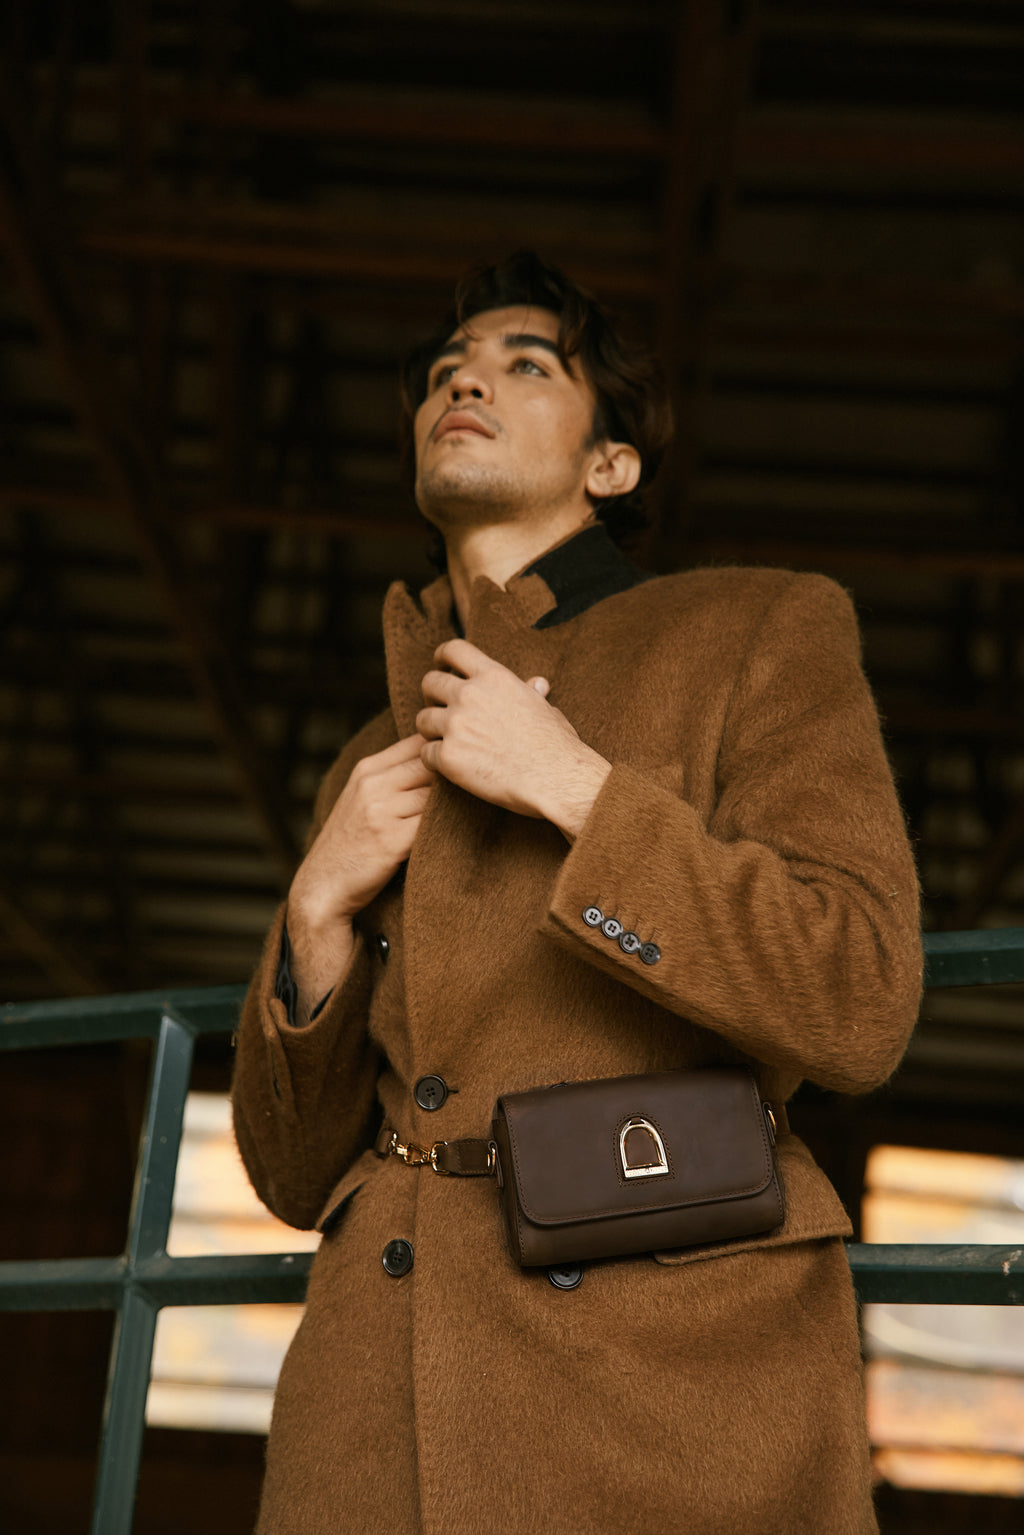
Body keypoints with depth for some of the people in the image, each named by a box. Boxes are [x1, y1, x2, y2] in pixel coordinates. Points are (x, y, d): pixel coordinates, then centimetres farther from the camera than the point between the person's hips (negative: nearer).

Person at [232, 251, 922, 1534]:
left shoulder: (762, 634, 7)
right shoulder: (375, 770, 20)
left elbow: (860, 1009, -7)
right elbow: (294, 1169, 17)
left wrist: (571, 785, -9)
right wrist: (321, 910, 0)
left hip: (666, 1386, -4)